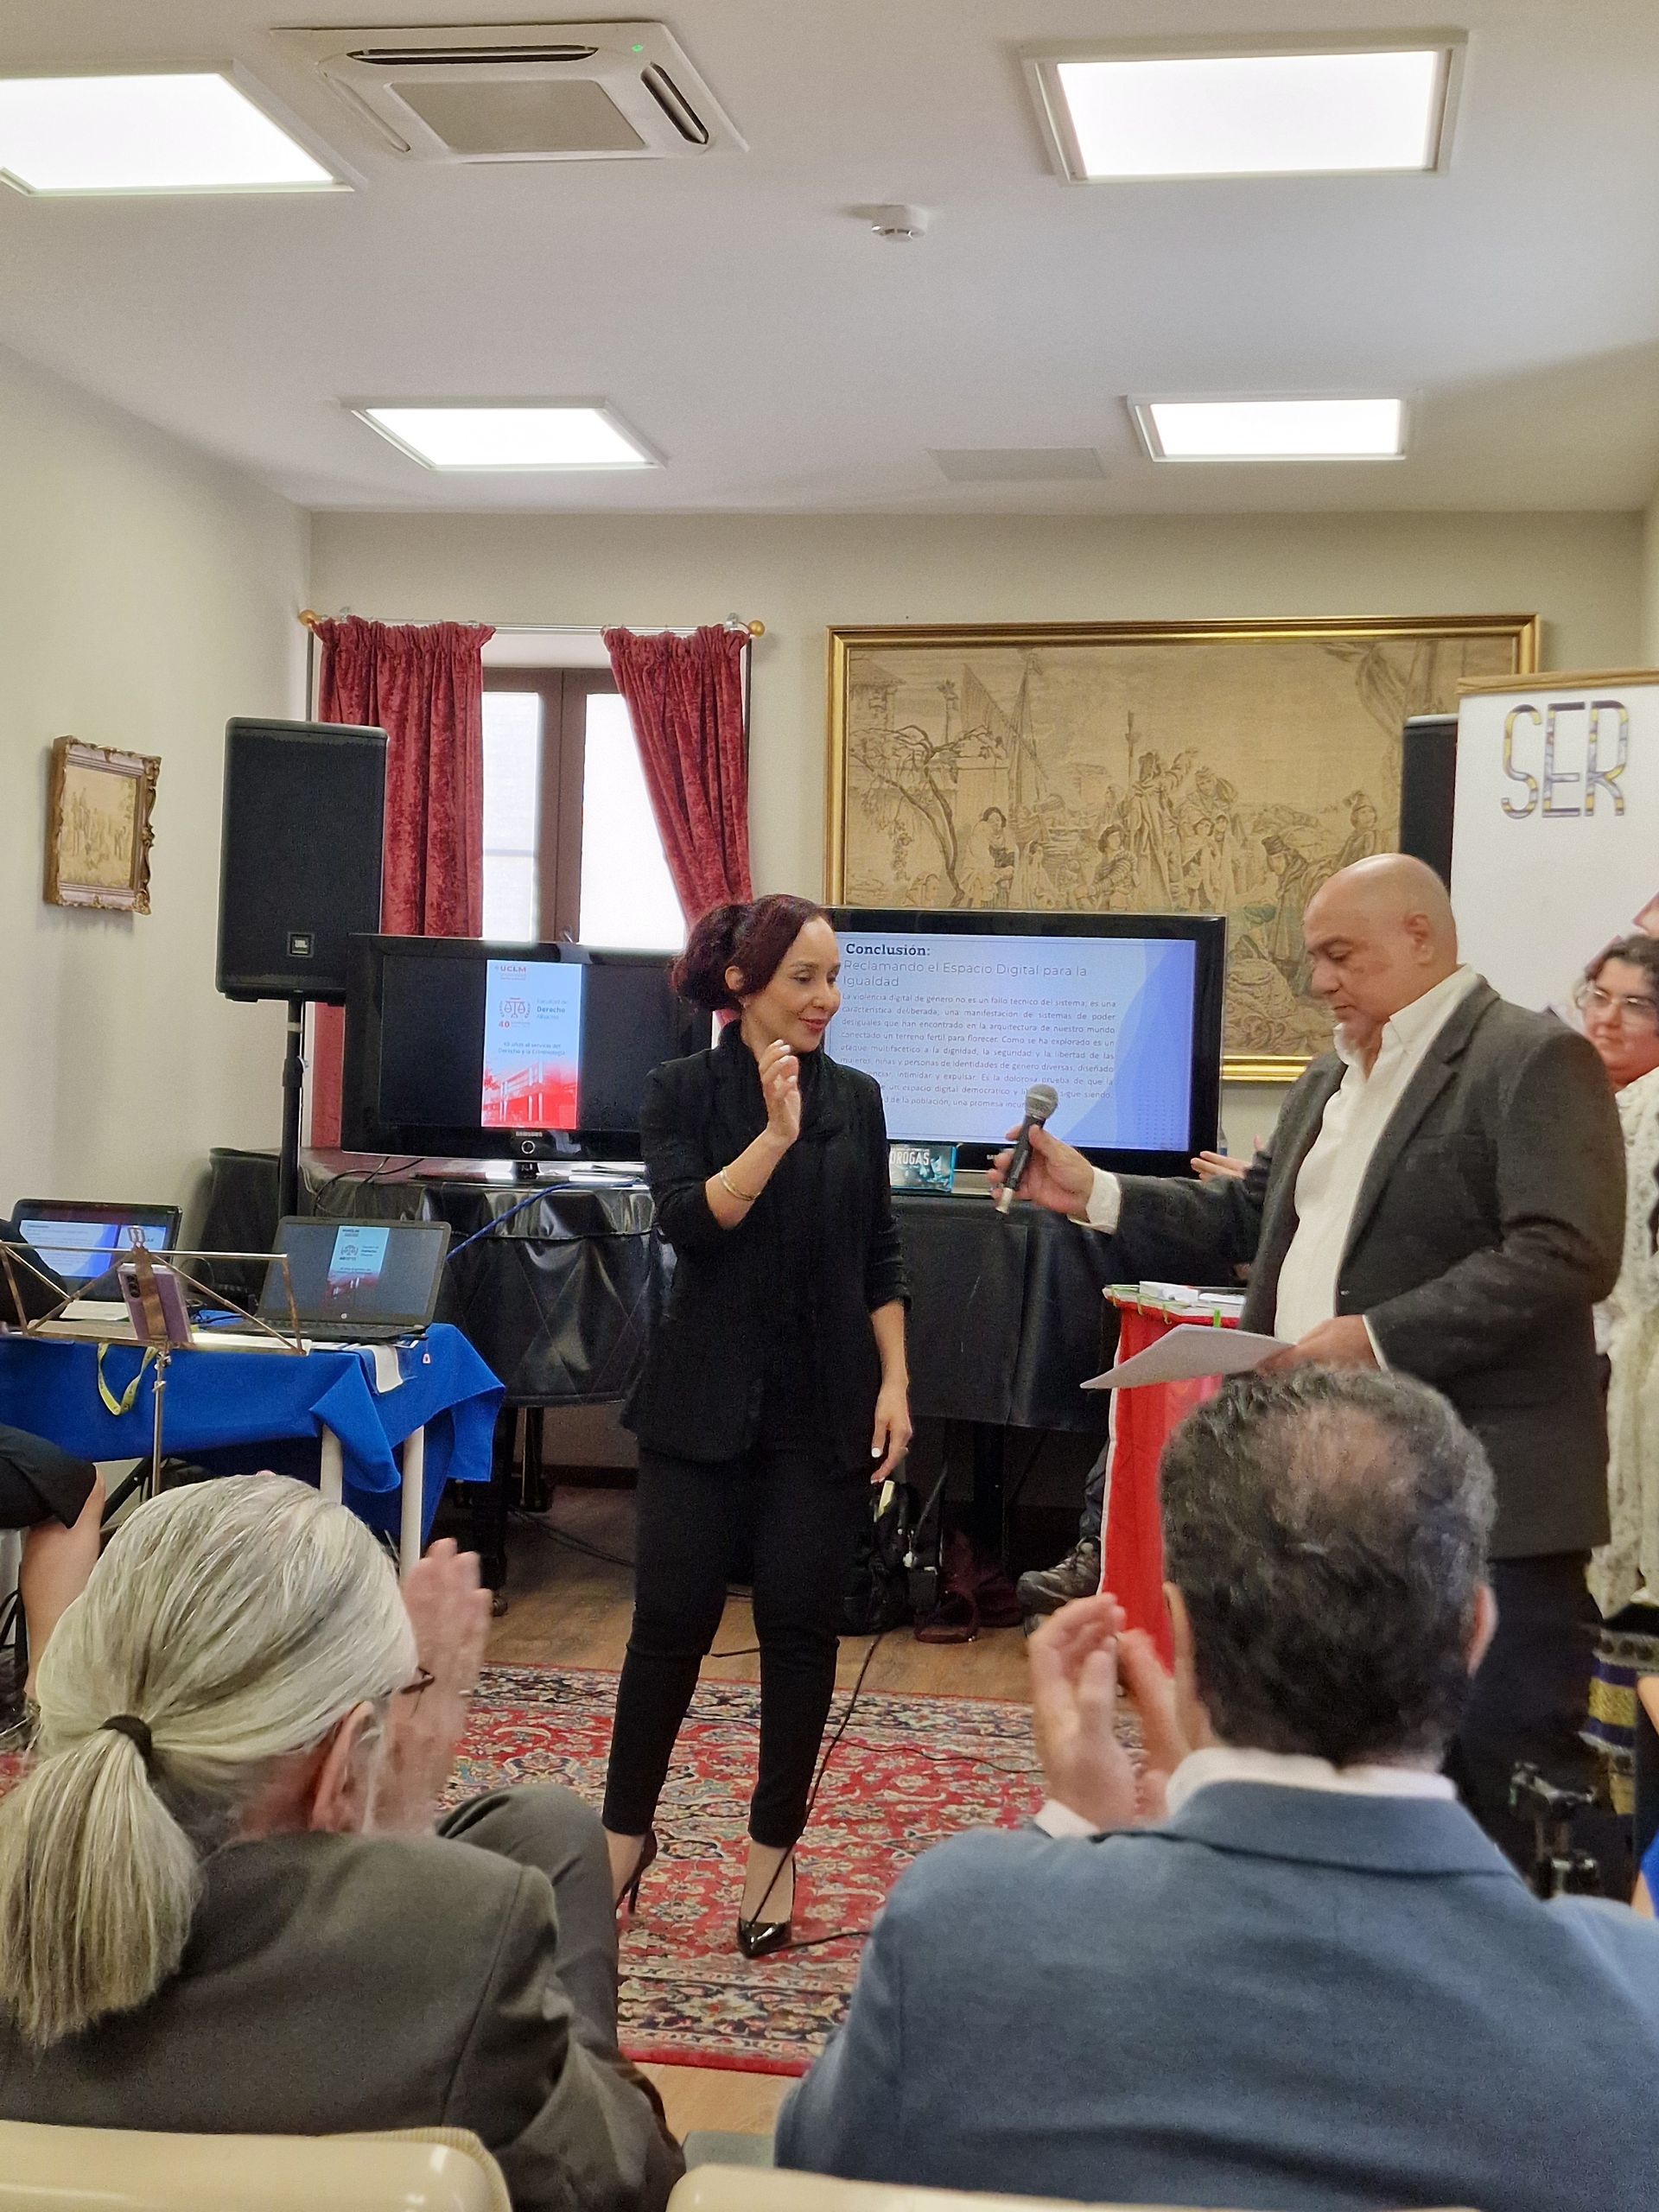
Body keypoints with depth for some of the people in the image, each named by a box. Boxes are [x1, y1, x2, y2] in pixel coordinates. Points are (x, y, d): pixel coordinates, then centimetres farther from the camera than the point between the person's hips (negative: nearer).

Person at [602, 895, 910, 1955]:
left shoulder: (856, 1099, 7)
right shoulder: (684, 1091, 0)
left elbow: (881, 1260, 9)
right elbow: (689, 1221, -13)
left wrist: (895, 1385, 1)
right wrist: (775, 1133, -22)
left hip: (826, 1407, 2)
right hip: (709, 1398, -2)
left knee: (802, 1627, 4)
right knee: (672, 1619, 2)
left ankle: (775, 1850, 18)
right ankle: (627, 1830, 21)